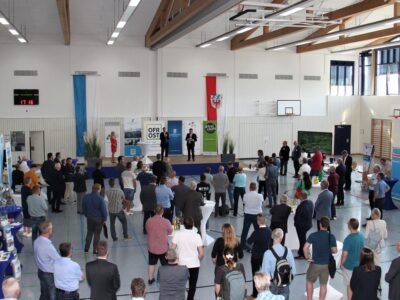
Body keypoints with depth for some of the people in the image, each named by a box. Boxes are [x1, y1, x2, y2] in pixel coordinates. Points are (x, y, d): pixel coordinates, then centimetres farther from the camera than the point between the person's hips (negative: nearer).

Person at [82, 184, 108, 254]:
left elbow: (84, 208, 9)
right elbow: (104, 210, -15)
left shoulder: (86, 197, -2)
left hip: (89, 218, 4)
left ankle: (86, 248, 21)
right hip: (98, 218, -4)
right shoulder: (100, 198, -19)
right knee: (97, 234, 6)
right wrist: (105, 218, -2)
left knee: (89, 233, 18)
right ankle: (95, 250, 11)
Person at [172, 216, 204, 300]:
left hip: (181, 264, 1)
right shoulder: (196, 236, -14)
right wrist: (198, 260, 7)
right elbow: (202, 253, -14)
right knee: (192, 285, 16)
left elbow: (172, 249, -9)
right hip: (194, 265, -1)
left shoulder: (178, 234, -12)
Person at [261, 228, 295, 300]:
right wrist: (289, 279, 14)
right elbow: (293, 269, -2)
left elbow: (265, 272, -16)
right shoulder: (288, 251, -8)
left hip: (273, 286, -3)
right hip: (285, 286, 3)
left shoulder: (268, 253, -18)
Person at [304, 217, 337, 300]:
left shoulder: (313, 235, -14)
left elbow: (305, 248, -20)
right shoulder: (331, 237, -8)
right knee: (323, 285, 14)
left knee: (309, 282, 19)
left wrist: (307, 257, -6)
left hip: (315, 264, -1)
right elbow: (335, 251, -3)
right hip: (326, 264, 2)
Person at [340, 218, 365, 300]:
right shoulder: (361, 236, -7)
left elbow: (345, 254, -21)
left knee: (350, 286, 9)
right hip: (359, 264, 6)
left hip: (349, 266, -6)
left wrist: (341, 264, -5)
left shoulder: (348, 239, -27)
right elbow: (361, 249, 7)